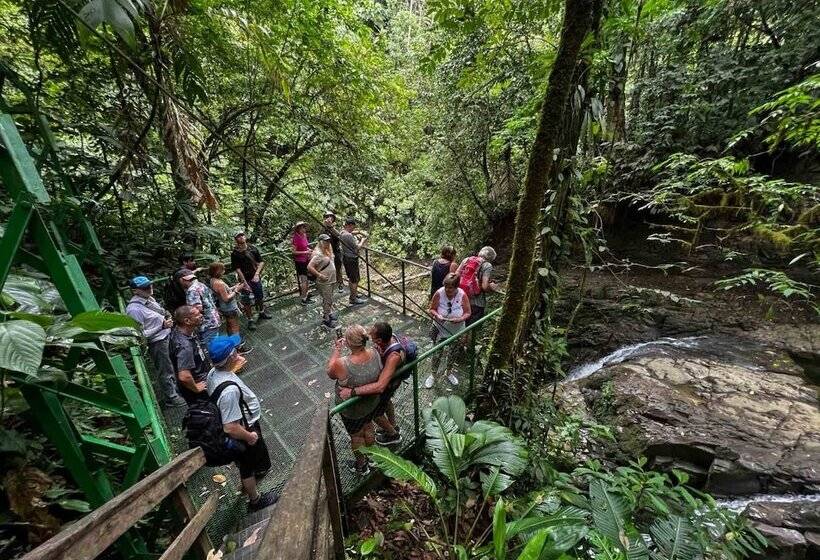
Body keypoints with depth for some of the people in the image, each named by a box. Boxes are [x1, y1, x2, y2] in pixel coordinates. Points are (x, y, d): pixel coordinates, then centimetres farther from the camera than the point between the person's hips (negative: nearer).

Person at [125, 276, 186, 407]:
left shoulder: (149, 298, 0)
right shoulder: (134, 309, -23)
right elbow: (140, 334, -21)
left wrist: (168, 317, -3)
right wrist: (162, 326, -24)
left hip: (167, 336, 8)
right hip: (157, 343, -8)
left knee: (173, 367, 24)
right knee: (165, 372, 11)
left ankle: (176, 390, 45)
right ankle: (171, 398, 30)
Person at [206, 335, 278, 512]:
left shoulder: (213, 372, -15)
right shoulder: (230, 390, -43)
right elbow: (231, 428, -35)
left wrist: (233, 368, 2)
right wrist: (249, 437, -20)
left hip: (242, 425, 8)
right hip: (244, 432, -8)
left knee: (246, 462, 36)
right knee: (250, 466, 20)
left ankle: (248, 480, 65)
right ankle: (255, 500, 47)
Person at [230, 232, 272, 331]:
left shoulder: (253, 248, -3)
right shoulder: (235, 253, -11)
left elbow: (261, 262, 1)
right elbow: (237, 269, -13)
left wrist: (257, 274, -11)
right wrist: (245, 283, -17)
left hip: (255, 278, 3)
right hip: (244, 280, -3)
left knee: (260, 297, 18)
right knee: (246, 301, 5)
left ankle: (262, 313, 42)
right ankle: (250, 320, 18)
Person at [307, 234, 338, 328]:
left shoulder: (328, 251, 6)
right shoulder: (318, 254, -22)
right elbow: (309, 267, -27)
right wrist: (320, 275, -24)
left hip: (331, 280, 9)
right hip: (324, 282, -9)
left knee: (329, 299, 21)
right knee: (327, 300, 0)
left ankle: (329, 313, 39)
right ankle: (326, 320, 13)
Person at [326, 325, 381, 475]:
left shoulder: (342, 364, -39)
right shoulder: (374, 353, -25)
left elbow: (330, 373, -13)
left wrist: (336, 349, -9)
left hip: (352, 410, -4)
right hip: (372, 402, 4)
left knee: (356, 435, 24)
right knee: (368, 426, 31)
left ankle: (361, 466, 50)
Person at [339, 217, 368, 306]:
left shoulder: (342, 232, 4)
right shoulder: (349, 236, -26)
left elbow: (352, 232, 25)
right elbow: (358, 247, -21)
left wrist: (360, 232, 9)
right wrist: (363, 240, -5)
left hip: (346, 258, 10)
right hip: (351, 259, -10)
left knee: (351, 278, 23)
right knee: (355, 280, 3)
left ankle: (354, 294, 39)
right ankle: (353, 299, 14)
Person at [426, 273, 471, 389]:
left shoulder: (462, 295, -20)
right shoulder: (439, 293, -21)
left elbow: (468, 313, -10)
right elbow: (431, 309, -10)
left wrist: (459, 319, -30)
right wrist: (437, 315, -31)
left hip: (456, 331, 1)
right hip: (441, 329, -1)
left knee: (451, 353, 21)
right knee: (437, 353, 9)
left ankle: (449, 372, 47)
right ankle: (432, 374, 35)